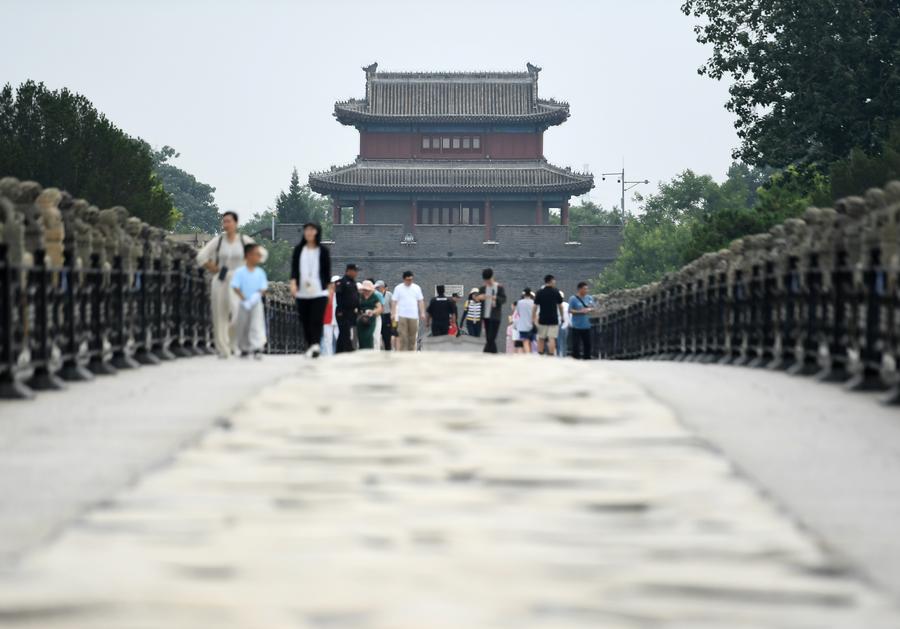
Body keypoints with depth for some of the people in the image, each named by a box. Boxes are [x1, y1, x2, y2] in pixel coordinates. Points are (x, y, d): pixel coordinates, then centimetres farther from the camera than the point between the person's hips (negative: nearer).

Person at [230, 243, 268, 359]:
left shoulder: (260, 272, -1)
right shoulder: (240, 272, -7)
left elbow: (264, 288, -1)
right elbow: (235, 287, -11)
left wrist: (257, 295, -20)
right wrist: (244, 300, -19)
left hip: (256, 303, 0)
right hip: (244, 304, 0)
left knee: (257, 326, -12)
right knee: (243, 327, 12)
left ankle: (257, 348, -16)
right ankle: (244, 348, 28)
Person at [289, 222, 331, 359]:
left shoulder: (323, 250, 5)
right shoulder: (299, 250, 9)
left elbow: (327, 270, 9)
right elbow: (294, 267, 3)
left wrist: (329, 288, 7)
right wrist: (293, 282, -13)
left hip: (319, 292, -3)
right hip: (302, 292, 3)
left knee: (316, 319, -15)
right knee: (304, 320, 3)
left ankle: (316, 344, -25)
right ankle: (310, 345, 12)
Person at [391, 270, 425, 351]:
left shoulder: (416, 288, 8)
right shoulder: (398, 288, 1)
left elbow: (421, 301, 9)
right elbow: (394, 302, 0)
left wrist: (422, 313, 1)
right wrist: (393, 314, -9)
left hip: (414, 316, 2)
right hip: (402, 316, -2)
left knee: (412, 336, 4)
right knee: (402, 336, -7)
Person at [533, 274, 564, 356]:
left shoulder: (539, 293, 1)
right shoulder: (556, 292, -1)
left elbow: (535, 306, -1)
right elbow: (560, 306, 4)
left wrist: (534, 319, 5)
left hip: (542, 319, 1)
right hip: (553, 319, -1)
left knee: (541, 338, 11)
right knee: (552, 339, -5)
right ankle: (551, 355, -12)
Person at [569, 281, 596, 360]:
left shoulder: (589, 298, 7)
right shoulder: (573, 299, -7)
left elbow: (593, 308, 13)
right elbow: (570, 310, -9)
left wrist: (589, 309, -10)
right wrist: (580, 311, -18)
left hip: (586, 324, 4)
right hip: (577, 325, -4)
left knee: (587, 341, 7)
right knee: (576, 341, -4)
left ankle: (587, 355, 17)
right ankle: (576, 355, 5)